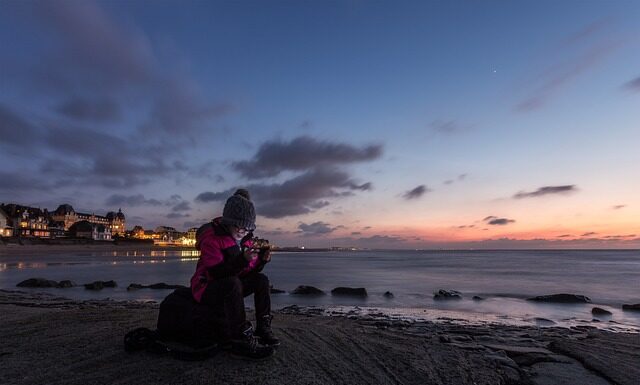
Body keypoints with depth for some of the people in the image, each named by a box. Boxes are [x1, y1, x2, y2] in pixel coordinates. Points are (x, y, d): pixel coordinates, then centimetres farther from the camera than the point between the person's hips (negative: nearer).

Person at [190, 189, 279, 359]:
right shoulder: (211, 238, -19)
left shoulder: (244, 240, 5)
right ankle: (241, 340, -34)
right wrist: (242, 260, -39)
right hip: (205, 288, -8)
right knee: (232, 283, -37)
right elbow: (215, 273, -29)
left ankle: (263, 328, -6)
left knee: (262, 280, -8)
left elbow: (247, 273, 5)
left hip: (227, 289, 8)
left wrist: (261, 260, -13)